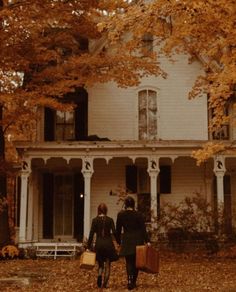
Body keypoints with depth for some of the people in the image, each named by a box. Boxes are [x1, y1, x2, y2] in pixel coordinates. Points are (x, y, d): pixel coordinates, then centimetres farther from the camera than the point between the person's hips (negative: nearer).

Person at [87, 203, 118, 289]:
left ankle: (99, 276, -14)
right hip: (108, 243, -1)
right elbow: (114, 232, -5)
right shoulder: (110, 220, -2)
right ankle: (105, 284, 6)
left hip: (99, 244, 1)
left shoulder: (95, 220, -1)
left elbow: (91, 234, -3)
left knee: (100, 264, 15)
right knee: (107, 264, 10)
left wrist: (88, 246, 2)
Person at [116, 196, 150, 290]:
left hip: (126, 241, 0)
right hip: (138, 240, 0)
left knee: (129, 262, 4)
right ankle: (133, 282, 17)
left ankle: (130, 281, -14)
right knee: (136, 262, 13)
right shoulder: (138, 215, -6)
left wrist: (119, 241, 14)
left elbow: (118, 229, 3)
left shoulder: (120, 214, -2)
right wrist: (147, 241, -10)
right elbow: (143, 229, -10)